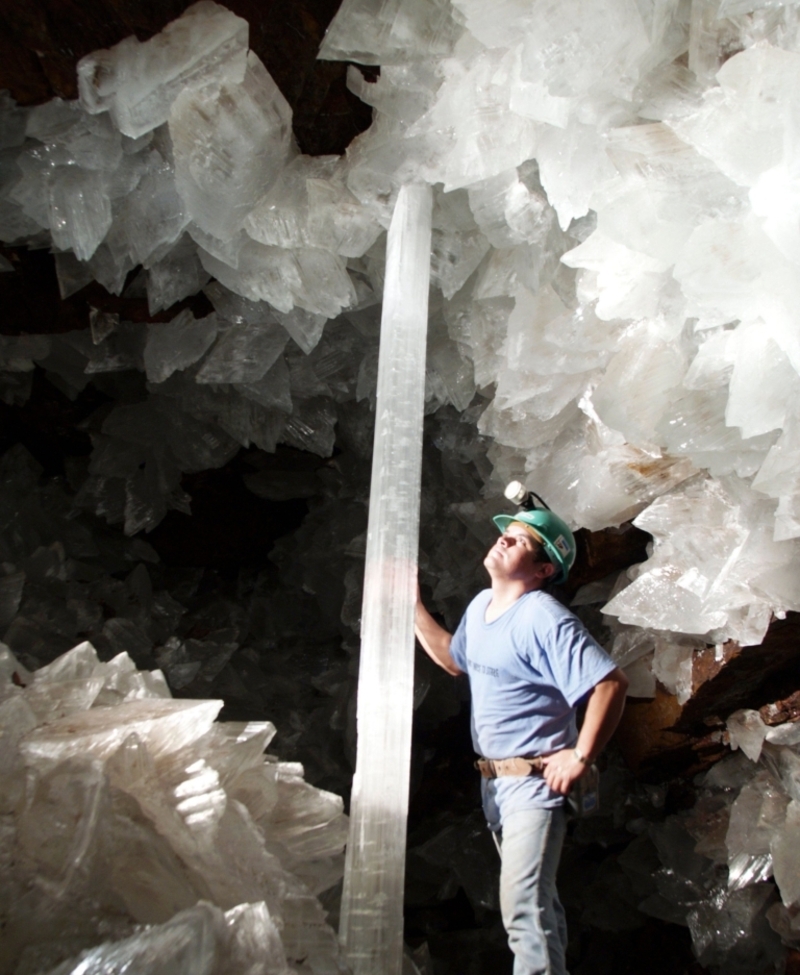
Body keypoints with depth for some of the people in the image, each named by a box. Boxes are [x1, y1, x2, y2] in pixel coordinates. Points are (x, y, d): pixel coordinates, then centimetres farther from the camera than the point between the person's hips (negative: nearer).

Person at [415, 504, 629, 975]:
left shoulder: (544, 619, -21)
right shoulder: (480, 605, 6)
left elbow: (612, 682, -26)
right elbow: (454, 659, 23)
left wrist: (581, 757, -22)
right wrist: (413, 606, 16)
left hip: (534, 783, -9)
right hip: (493, 779, 9)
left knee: (523, 906, -9)